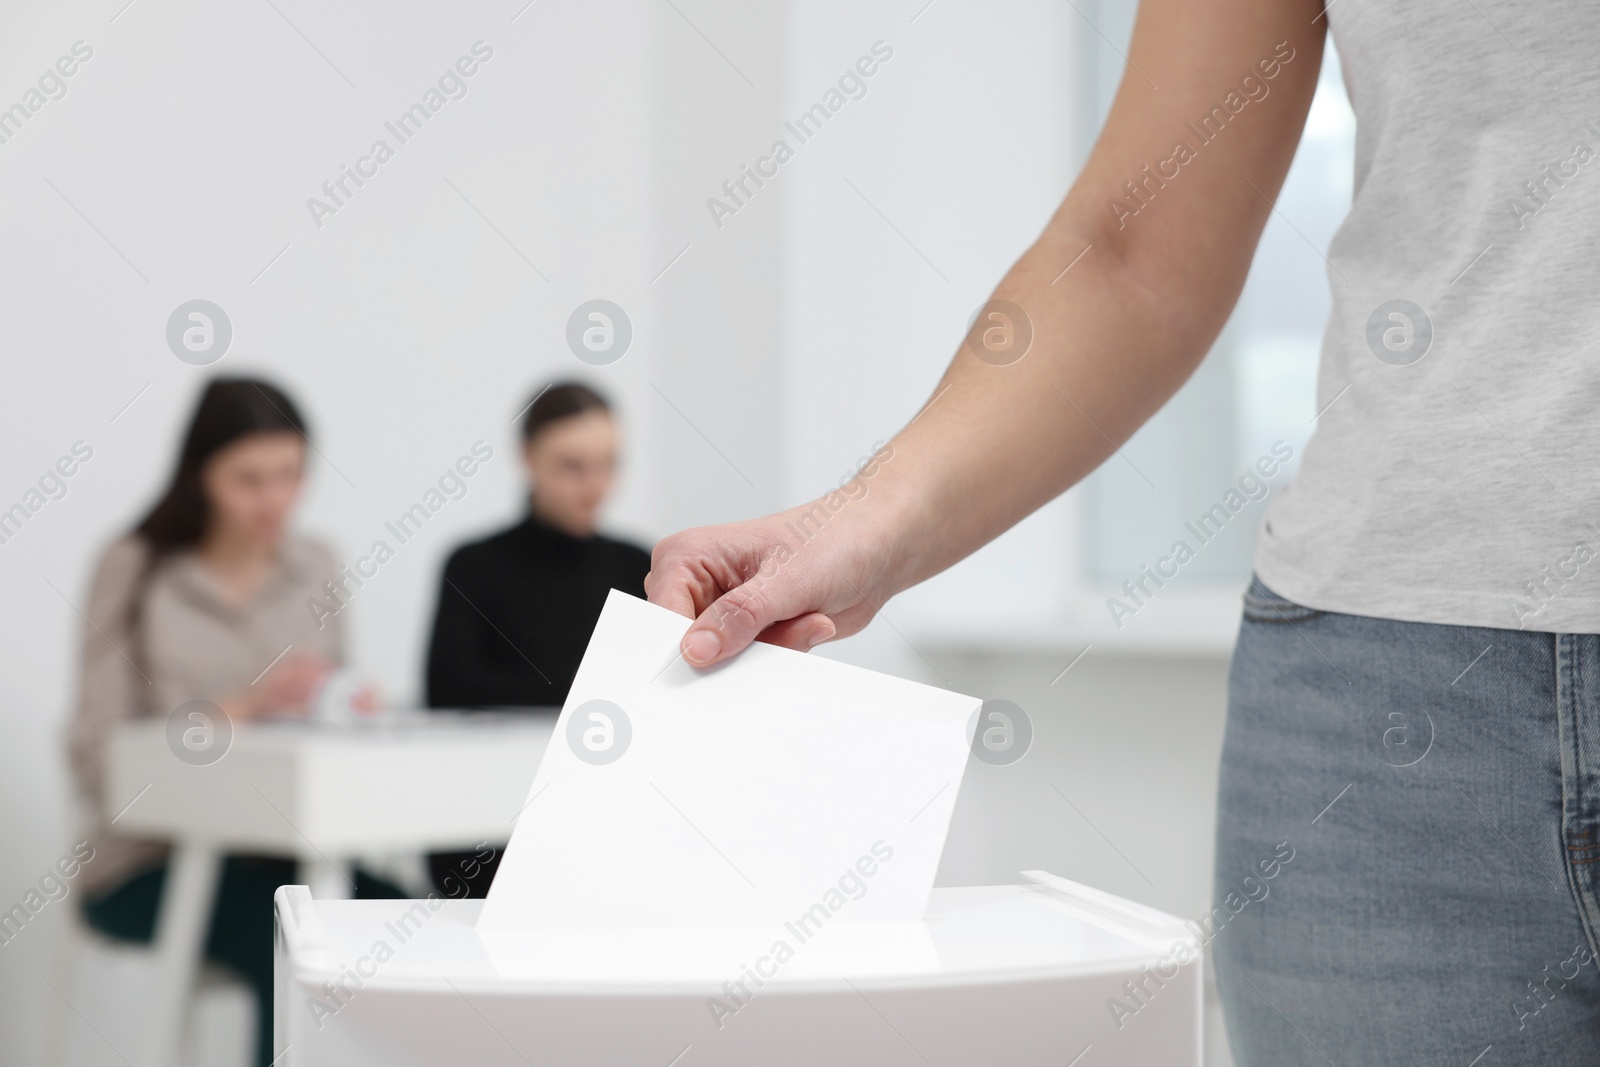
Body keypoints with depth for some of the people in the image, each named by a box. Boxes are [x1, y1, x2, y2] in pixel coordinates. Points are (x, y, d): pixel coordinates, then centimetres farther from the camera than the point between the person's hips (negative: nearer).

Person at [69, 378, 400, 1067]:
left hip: (276, 851, 4)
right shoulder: (135, 572, -6)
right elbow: (99, 753, -13)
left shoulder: (316, 569, 8)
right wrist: (242, 706, -24)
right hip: (148, 862, -4)